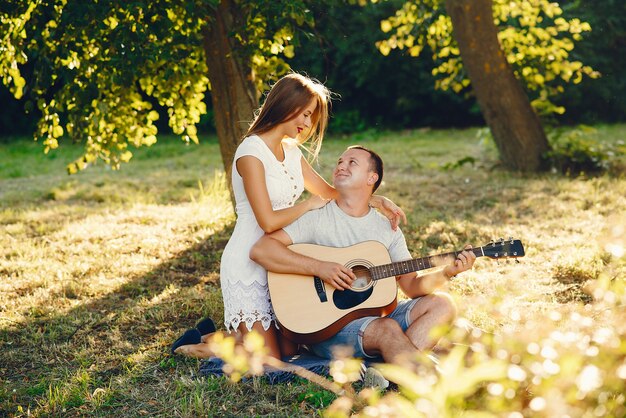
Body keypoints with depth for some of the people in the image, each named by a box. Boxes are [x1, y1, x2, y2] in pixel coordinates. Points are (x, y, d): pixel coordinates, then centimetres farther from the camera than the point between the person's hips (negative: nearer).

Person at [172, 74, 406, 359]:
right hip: (247, 267, -8)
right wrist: (309, 204, -11)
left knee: (289, 349, 9)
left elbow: (331, 193, 13)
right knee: (270, 361, -6)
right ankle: (198, 347, 12)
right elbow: (269, 221, -25)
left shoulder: (291, 152, 8)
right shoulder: (251, 153, -19)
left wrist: (377, 200, -1)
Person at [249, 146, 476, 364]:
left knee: (442, 304, -12)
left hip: (375, 313, 6)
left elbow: (412, 286, 10)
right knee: (387, 329, -33)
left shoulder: (387, 229, 11)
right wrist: (319, 268, -22)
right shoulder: (316, 217, -5)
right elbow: (260, 250, -17)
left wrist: (447, 272, -8)